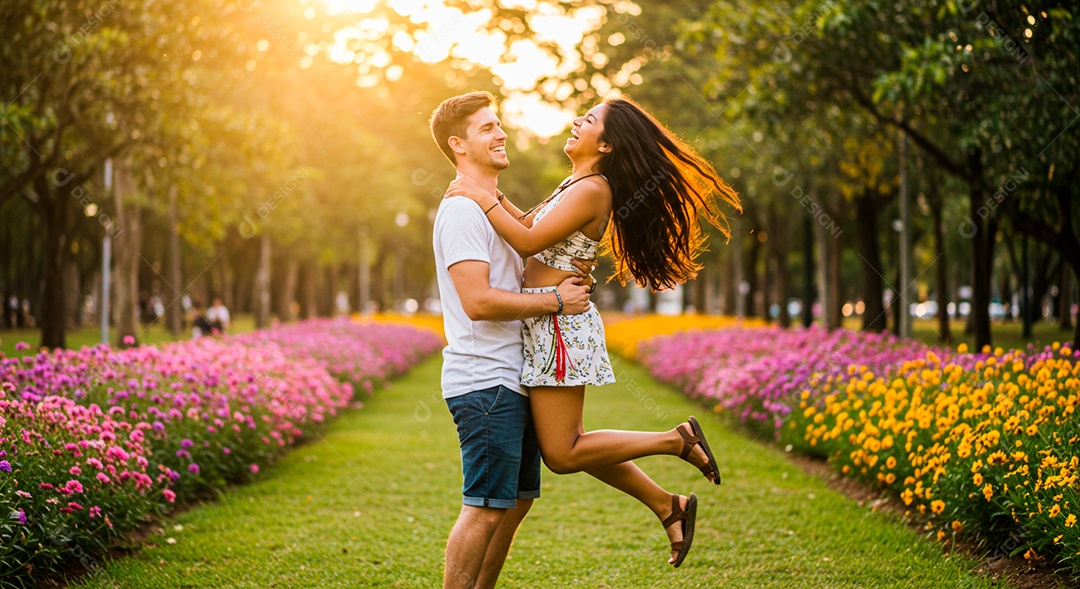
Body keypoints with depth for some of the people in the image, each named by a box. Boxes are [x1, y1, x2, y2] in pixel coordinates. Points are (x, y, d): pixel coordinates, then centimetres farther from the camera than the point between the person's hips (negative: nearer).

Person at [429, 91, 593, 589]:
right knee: (486, 507, -9)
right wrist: (555, 300, -15)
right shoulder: (462, 210, -12)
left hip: (512, 380, 10)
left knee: (517, 500, 15)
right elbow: (478, 301, -23)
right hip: (485, 383, -10)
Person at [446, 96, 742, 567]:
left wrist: (482, 197, -14)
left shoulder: (592, 189, -15)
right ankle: (668, 506, 19)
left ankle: (678, 441, 2)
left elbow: (529, 241, -20)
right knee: (566, 445, 14)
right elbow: (529, 223, 23)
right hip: (547, 323, 10)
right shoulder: (575, 183, 15)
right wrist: (489, 192, 12)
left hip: (559, 323, -10)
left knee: (562, 454, -6)